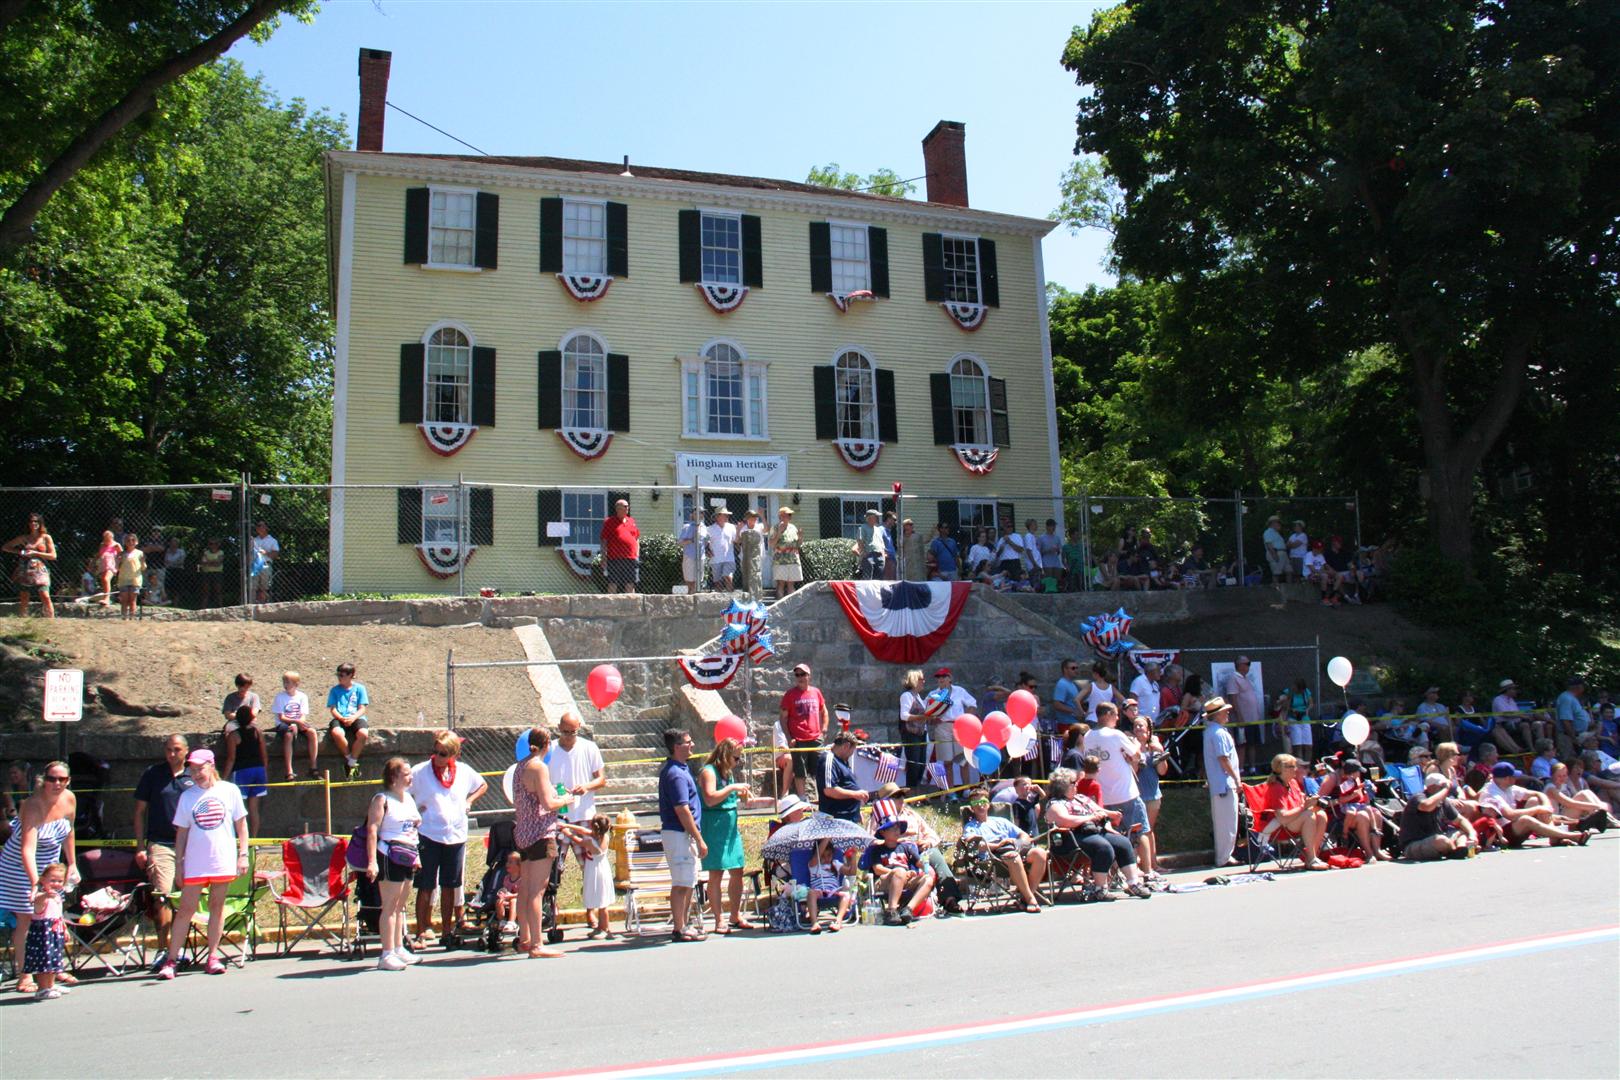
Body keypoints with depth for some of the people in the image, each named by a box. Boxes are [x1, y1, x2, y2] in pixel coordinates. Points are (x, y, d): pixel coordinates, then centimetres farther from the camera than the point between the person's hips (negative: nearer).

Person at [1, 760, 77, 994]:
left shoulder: (69, 799, -8)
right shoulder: (33, 805, -28)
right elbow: (27, 848, -37)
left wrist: (71, 864, 12)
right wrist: (35, 882, -46)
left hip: (50, 864, 6)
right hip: (22, 866, -6)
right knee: (26, 918, -6)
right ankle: (25, 976, 1)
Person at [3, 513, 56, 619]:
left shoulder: (46, 537, 6)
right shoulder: (23, 538, 11)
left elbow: (53, 556, 1)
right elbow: (4, 547, 18)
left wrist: (35, 553, -8)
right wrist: (19, 551, 1)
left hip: (40, 571, -3)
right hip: (24, 572, 3)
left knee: (45, 597, -18)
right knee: (23, 600, 2)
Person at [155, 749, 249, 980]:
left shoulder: (229, 790, 3)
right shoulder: (187, 796, 4)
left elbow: (241, 823, 7)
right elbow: (181, 832, 7)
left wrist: (244, 853, 1)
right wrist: (178, 863, 2)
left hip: (223, 860, 0)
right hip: (195, 863, 0)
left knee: (217, 905, 5)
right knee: (186, 908, -2)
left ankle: (213, 956, 12)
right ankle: (171, 960, 2)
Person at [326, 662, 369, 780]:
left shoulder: (359, 688, 12)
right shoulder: (335, 690, 16)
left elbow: (362, 709, 5)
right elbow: (332, 709, 7)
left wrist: (353, 718, -15)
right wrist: (342, 718, -13)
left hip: (356, 718, -1)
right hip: (340, 719, 1)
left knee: (363, 734, -35)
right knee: (336, 733, -37)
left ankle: (351, 763, -16)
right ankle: (350, 759, -15)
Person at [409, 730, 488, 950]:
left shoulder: (464, 771, 4)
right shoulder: (421, 771, -6)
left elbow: (483, 785, 20)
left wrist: (469, 801, 8)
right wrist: (415, 809, -11)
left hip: (456, 835, 3)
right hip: (428, 836, -3)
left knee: (450, 886, 10)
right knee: (426, 886, 0)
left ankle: (448, 930, 18)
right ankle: (423, 930, 7)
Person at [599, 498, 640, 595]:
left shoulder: (632, 521, 16)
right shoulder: (609, 522, 1)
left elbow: (637, 539, 20)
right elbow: (604, 541, -1)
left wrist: (637, 555, 12)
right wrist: (603, 557, -6)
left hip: (630, 558, 4)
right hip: (614, 559, -4)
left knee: (630, 584, 7)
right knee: (613, 583, -1)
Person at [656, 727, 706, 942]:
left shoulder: (681, 768, 13)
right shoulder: (676, 774, -19)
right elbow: (682, 811, -22)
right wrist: (699, 839, -20)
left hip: (684, 834, 11)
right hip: (679, 834, -11)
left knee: (689, 883, 17)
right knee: (681, 884, -4)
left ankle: (684, 924, 26)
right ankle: (679, 929, 2)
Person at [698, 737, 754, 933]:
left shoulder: (728, 772, 16)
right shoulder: (708, 772, -11)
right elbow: (710, 799, -24)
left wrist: (740, 794, 11)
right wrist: (732, 787, -20)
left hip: (731, 826, 9)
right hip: (714, 827, -9)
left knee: (737, 872, 9)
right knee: (716, 873, -5)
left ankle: (735, 916, 20)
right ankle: (718, 921, 0)